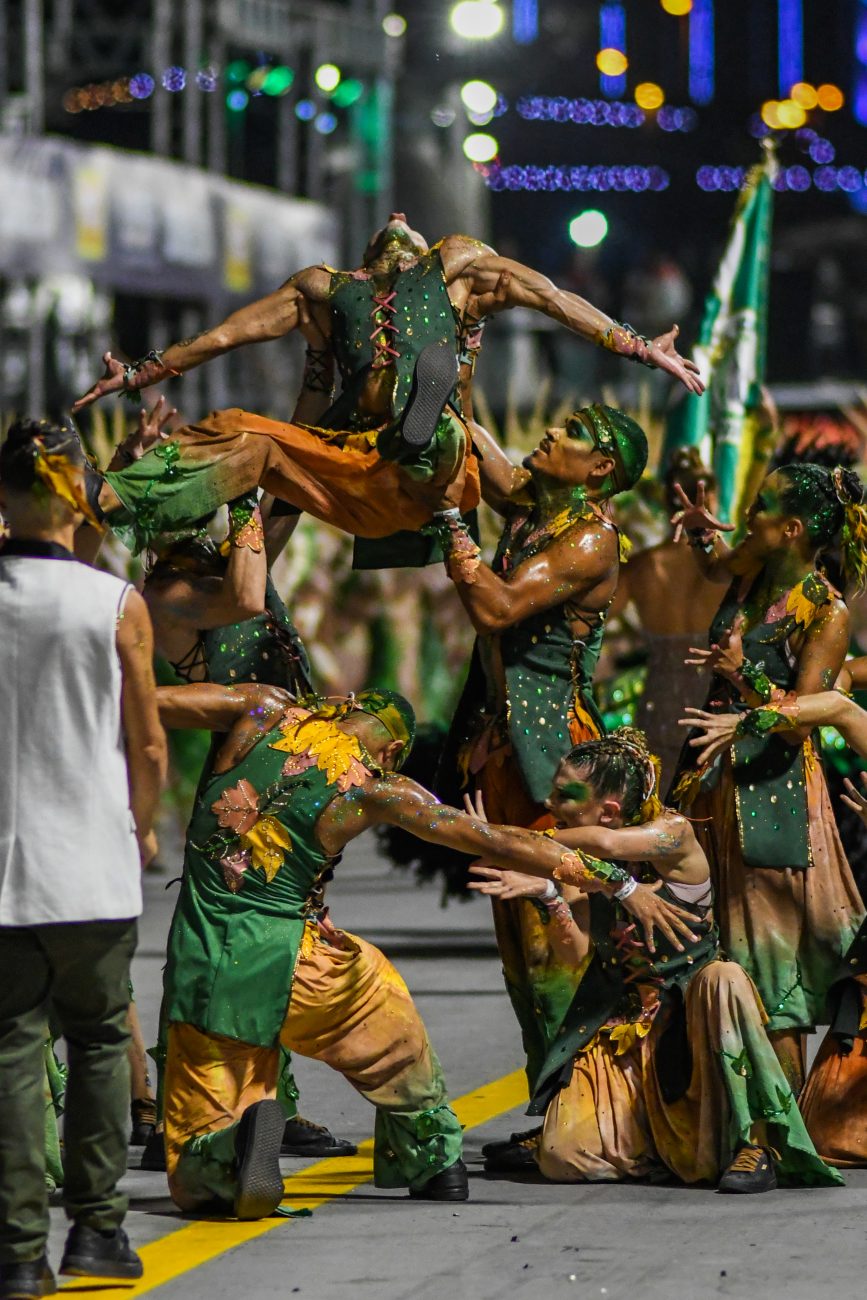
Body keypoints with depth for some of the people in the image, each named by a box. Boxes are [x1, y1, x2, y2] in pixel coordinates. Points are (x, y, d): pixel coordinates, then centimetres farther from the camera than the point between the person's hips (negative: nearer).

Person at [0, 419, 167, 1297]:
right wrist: (139, 826, 19)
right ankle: (96, 1229, 15)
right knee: (98, 1041, 14)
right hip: (94, 863, -1)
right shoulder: (115, 606, -6)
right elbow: (148, 747, 1)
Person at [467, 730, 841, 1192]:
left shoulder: (673, 833, -9)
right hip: (621, 1028, 3)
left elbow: (608, 844, -30)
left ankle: (753, 1144, -31)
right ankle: (662, 1150, 12)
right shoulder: (577, 859, 4)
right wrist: (545, 893, -21)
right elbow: (578, 952, -5)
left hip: (688, 1014, -3)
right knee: (562, 1155, -19)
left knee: (723, 979, -40)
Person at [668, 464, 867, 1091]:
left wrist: (745, 675, -30)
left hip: (774, 787, -8)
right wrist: (703, 531, 13)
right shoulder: (753, 573, 7)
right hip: (716, 780, 8)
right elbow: (716, 564, 33)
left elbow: (801, 720, -19)